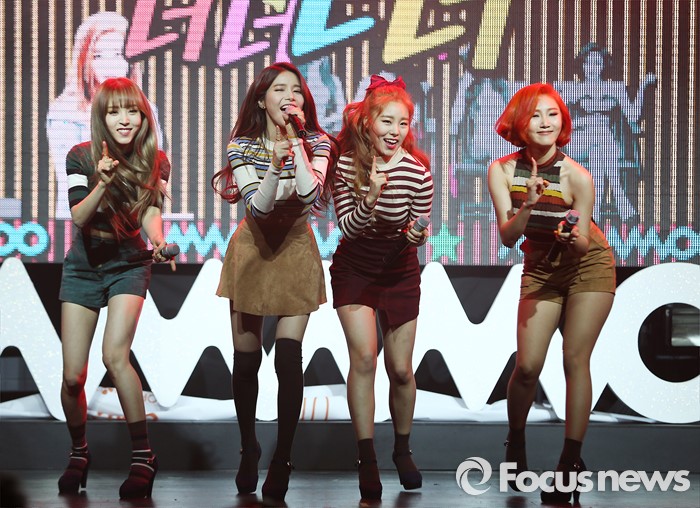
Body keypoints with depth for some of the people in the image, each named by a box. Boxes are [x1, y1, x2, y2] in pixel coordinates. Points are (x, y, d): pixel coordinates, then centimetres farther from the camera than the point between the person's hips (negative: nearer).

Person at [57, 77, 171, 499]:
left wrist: (157, 240, -39)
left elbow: (152, 212, -16)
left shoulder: (156, 162, -7)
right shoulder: (81, 157, -11)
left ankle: (143, 456, -18)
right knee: (73, 374, -3)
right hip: (84, 267, 1)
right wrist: (103, 183, -36)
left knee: (115, 355, -25)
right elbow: (79, 217, -18)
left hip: (129, 265, -1)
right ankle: (79, 453, 23)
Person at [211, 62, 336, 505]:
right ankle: (248, 448, 25)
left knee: (289, 357, -12)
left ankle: (282, 460, -2)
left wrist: (296, 141, -31)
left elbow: (310, 194, -26)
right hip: (253, 249, 1)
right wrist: (276, 162, -37)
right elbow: (258, 205, -21)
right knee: (246, 358, 4)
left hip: (296, 251, -1)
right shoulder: (243, 146, -10)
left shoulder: (317, 142, -9)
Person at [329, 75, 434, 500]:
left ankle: (403, 449, 29)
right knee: (364, 356, -18)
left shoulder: (418, 170, -16)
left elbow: (418, 232, -4)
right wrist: (371, 197, -34)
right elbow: (348, 228, -16)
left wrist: (417, 234, -28)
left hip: (400, 272, 1)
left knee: (401, 369, 6)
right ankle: (367, 461, -14)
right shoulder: (347, 164, -15)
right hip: (354, 271, -1)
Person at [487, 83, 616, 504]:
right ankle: (516, 443, 19)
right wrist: (527, 206, -38)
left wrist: (573, 237, -40)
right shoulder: (503, 170, -16)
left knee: (575, 359, -9)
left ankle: (572, 461, -2)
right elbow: (508, 237, -21)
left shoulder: (576, 176, -24)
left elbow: (583, 244, -17)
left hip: (588, 265, -2)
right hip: (541, 268, 2)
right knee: (528, 365, -7)